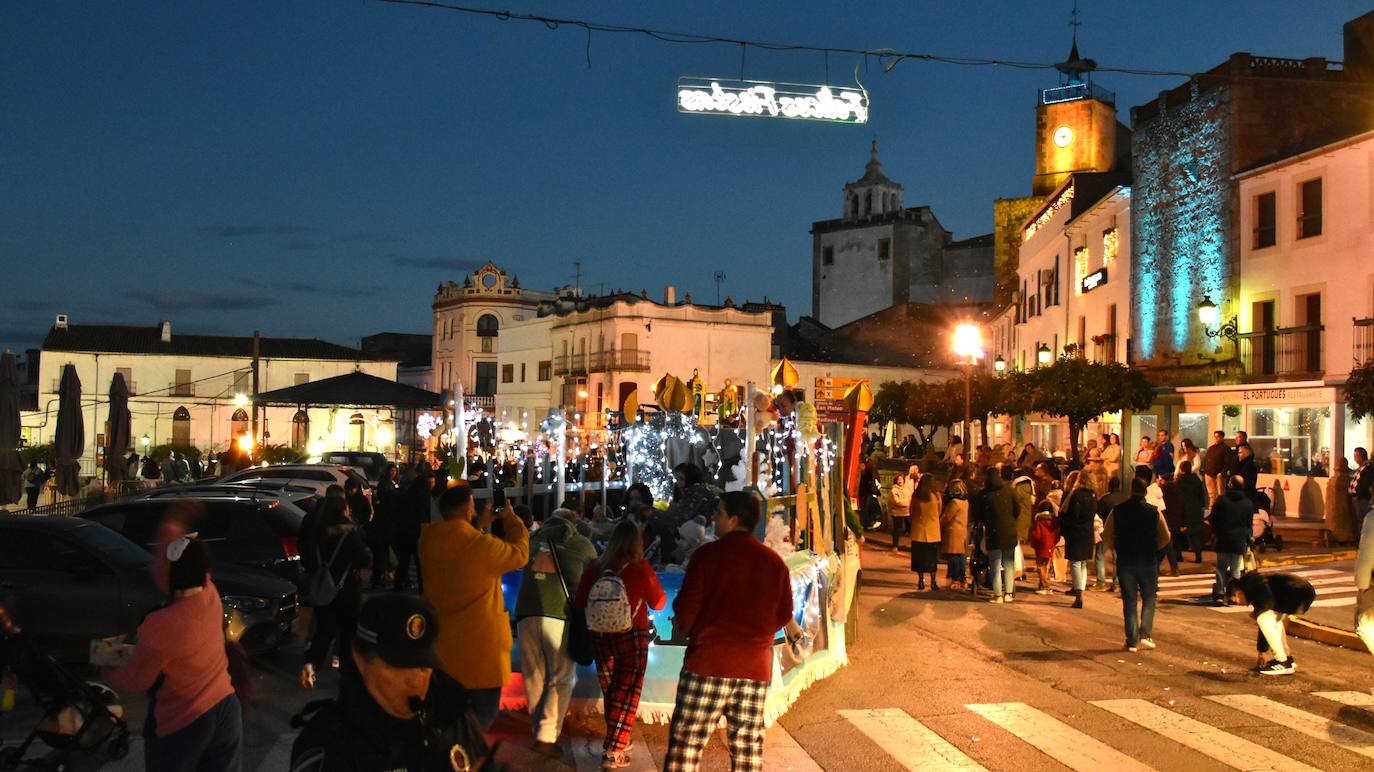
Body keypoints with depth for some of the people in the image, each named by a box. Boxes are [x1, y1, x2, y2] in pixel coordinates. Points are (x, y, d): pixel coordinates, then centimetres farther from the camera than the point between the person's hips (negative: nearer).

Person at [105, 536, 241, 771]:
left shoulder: (161, 625, -25)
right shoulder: (211, 596, -8)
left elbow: (136, 680, -9)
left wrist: (108, 674, 9)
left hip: (182, 723, -6)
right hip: (226, 708, 6)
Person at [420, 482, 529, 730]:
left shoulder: (428, 541, -4)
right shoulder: (480, 544, -22)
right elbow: (519, 555, -5)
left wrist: (480, 526, 15)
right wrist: (511, 518, 7)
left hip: (441, 645, 7)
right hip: (479, 648, -7)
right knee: (481, 716, 6)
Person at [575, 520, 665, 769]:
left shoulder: (595, 567, -5)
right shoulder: (640, 568, -12)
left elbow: (580, 602, 2)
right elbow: (658, 603, 0)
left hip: (600, 637, 4)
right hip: (632, 636, -4)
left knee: (611, 692, 18)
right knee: (627, 694, 3)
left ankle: (618, 740, 32)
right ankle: (613, 752, -1)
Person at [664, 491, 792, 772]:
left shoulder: (709, 554, -7)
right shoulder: (775, 562, 7)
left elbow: (687, 606, -8)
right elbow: (784, 615, 10)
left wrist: (685, 628, 12)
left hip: (708, 663, -4)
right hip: (756, 666, 5)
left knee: (686, 741, 0)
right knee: (748, 748, 9)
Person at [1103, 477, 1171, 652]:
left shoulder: (1117, 511, -2)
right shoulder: (1154, 511, -5)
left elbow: (1106, 535, 2)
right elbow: (1166, 537, -2)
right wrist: (1153, 548, 13)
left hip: (1125, 562, 1)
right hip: (1148, 562, -1)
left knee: (1129, 602, 7)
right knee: (1148, 599, 13)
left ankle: (1132, 641, 6)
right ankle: (1145, 634, 0)